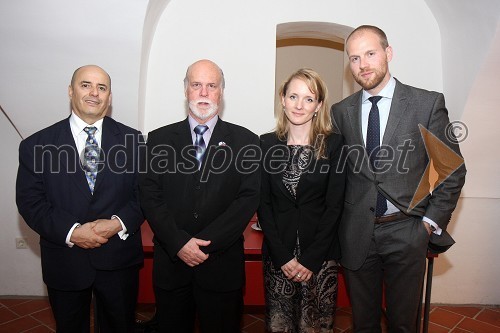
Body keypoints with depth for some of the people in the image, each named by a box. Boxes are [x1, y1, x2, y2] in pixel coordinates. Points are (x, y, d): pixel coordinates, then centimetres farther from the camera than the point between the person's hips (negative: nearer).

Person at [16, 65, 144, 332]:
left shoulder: (131, 140, -1)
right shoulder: (36, 145, -3)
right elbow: (29, 202, -6)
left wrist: (119, 223, -18)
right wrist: (71, 232, -19)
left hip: (119, 261, 1)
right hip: (64, 263, 0)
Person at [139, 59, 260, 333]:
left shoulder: (245, 141, 0)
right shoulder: (159, 139, 4)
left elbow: (248, 199, -7)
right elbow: (150, 197, -2)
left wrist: (206, 242, -14)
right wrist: (179, 243, -13)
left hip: (222, 265, -1)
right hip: (170, 262, 1)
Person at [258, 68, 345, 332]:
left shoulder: (334, 144, -4)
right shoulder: (267, 144, 0)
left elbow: (334, 205, -5)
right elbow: (263, 204, -1)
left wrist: (311, 259, -9)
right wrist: (283, 257, -7)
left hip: (320, 254, -1)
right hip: (277, 255, 1)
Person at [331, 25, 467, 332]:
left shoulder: (428, 103, -4)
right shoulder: (340, 111, 2)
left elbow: (453, 169, 1)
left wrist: (431, 222, -3)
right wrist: (338, 220, 2)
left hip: (407, 233, -1)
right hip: (356, 235, 2)